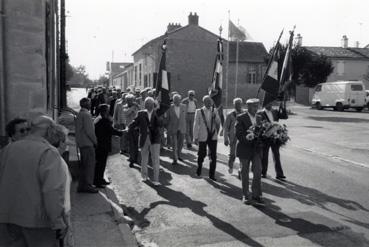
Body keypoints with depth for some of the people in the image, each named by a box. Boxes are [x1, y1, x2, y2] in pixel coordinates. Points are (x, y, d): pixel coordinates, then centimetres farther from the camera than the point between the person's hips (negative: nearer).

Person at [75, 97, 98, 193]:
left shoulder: (79, 114, 16)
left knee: (83, 165, 13)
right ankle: (88, 185, -4)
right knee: (90, 164, -5)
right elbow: (89, 130, -19)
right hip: (88, 143, -10)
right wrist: (95, 141, -8)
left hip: (81, 143, 10)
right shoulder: (86, 114, -14)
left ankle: (81, 186, 17)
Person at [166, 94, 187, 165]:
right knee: (174, 145, -5)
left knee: (180, 144, 13)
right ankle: (175, 159, 3)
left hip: (181, 129, 3)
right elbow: (167, 118, -1)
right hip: (173, 129, -3)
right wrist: (167, 129, 2)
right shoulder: (169, 108, -8)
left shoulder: (183, 106, 0)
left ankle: (178, 155, 35)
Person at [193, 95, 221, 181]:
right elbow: (196, 125, -2)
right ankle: (199, 166, 38)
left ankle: (212, 174, 12)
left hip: (213, 137, 2)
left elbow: (218, 123, 7)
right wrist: (195, 138, -3)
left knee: (213, 156, 0)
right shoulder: (199, 111, -3)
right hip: (203, 137, -2)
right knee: (202, 154, 8)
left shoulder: (214, 111, 4)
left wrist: (215, 116, -10)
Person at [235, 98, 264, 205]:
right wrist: (250, 140, -25)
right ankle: (246, 195, 20)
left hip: (256, 149, 4)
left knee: (258, 171, -2)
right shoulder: (241, 118, -9)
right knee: (245, 173, 8)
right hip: (245, 149, -3)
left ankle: (256, 195, 11)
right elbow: (239, 135, -14)